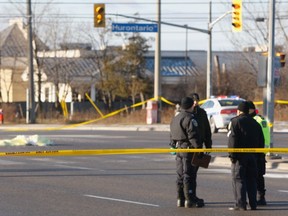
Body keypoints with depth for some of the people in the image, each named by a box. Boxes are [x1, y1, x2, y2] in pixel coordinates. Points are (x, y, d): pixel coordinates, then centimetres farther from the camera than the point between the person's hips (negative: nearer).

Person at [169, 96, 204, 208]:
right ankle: (190, 200, -5)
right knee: (189, 175, -5)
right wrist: (199, 148, -17)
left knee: (180, 175, 13)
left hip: (178, 149, 9)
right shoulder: (190, 119, -14)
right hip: (188, 149, -9)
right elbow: (193, 136, -20)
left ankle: (180, 199, 16)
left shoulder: (175, 119, 14)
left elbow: (172, 136, 19)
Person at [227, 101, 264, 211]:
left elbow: (232, 139, -15)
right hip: (252, 156, 6)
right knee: (251, 180, 11)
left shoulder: (235, 121, -6)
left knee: (238, 179, -5)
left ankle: (241, 204, -11)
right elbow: (261, 140, 15)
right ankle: (253, 204, 10)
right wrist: (256, 152, 17)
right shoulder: (255, 123, 14)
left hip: (240, 155, -6)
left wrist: (232, 155, -13)